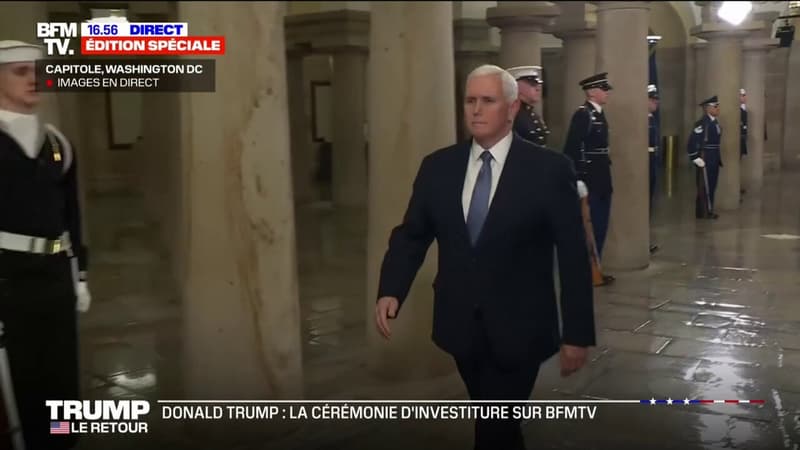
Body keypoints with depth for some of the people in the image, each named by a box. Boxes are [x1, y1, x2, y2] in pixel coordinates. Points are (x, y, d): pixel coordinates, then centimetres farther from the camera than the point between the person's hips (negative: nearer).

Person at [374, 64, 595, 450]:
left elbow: (573, 255, -8)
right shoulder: (437, 166, 1)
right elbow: (411, 235, 3)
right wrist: (391, 291, -14)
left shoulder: (549, 169, -9)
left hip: (518, 329, -4)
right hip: (461, 325, 4)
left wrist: (577, 333, -9)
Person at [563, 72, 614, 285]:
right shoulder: (582, 114, -14)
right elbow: (572, 149, -20)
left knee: (600, 227, 14)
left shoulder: (599, 114, 14)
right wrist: (578, 179, -24)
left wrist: (606, 178, 14)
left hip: (602, 180, 9)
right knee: (589, 227, -1)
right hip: (589, 180, -9)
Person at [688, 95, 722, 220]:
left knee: (712, 186, 13)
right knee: (705, 186, -1)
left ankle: (708, 211, 22)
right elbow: (692, 142, -21)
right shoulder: (702, 123, -18)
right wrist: (696, 158, -18)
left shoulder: (715, 122, 11)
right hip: (705, 159, -9)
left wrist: (718, 158, 17)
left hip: (714, 160, 9)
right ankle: (703, 212, 6)